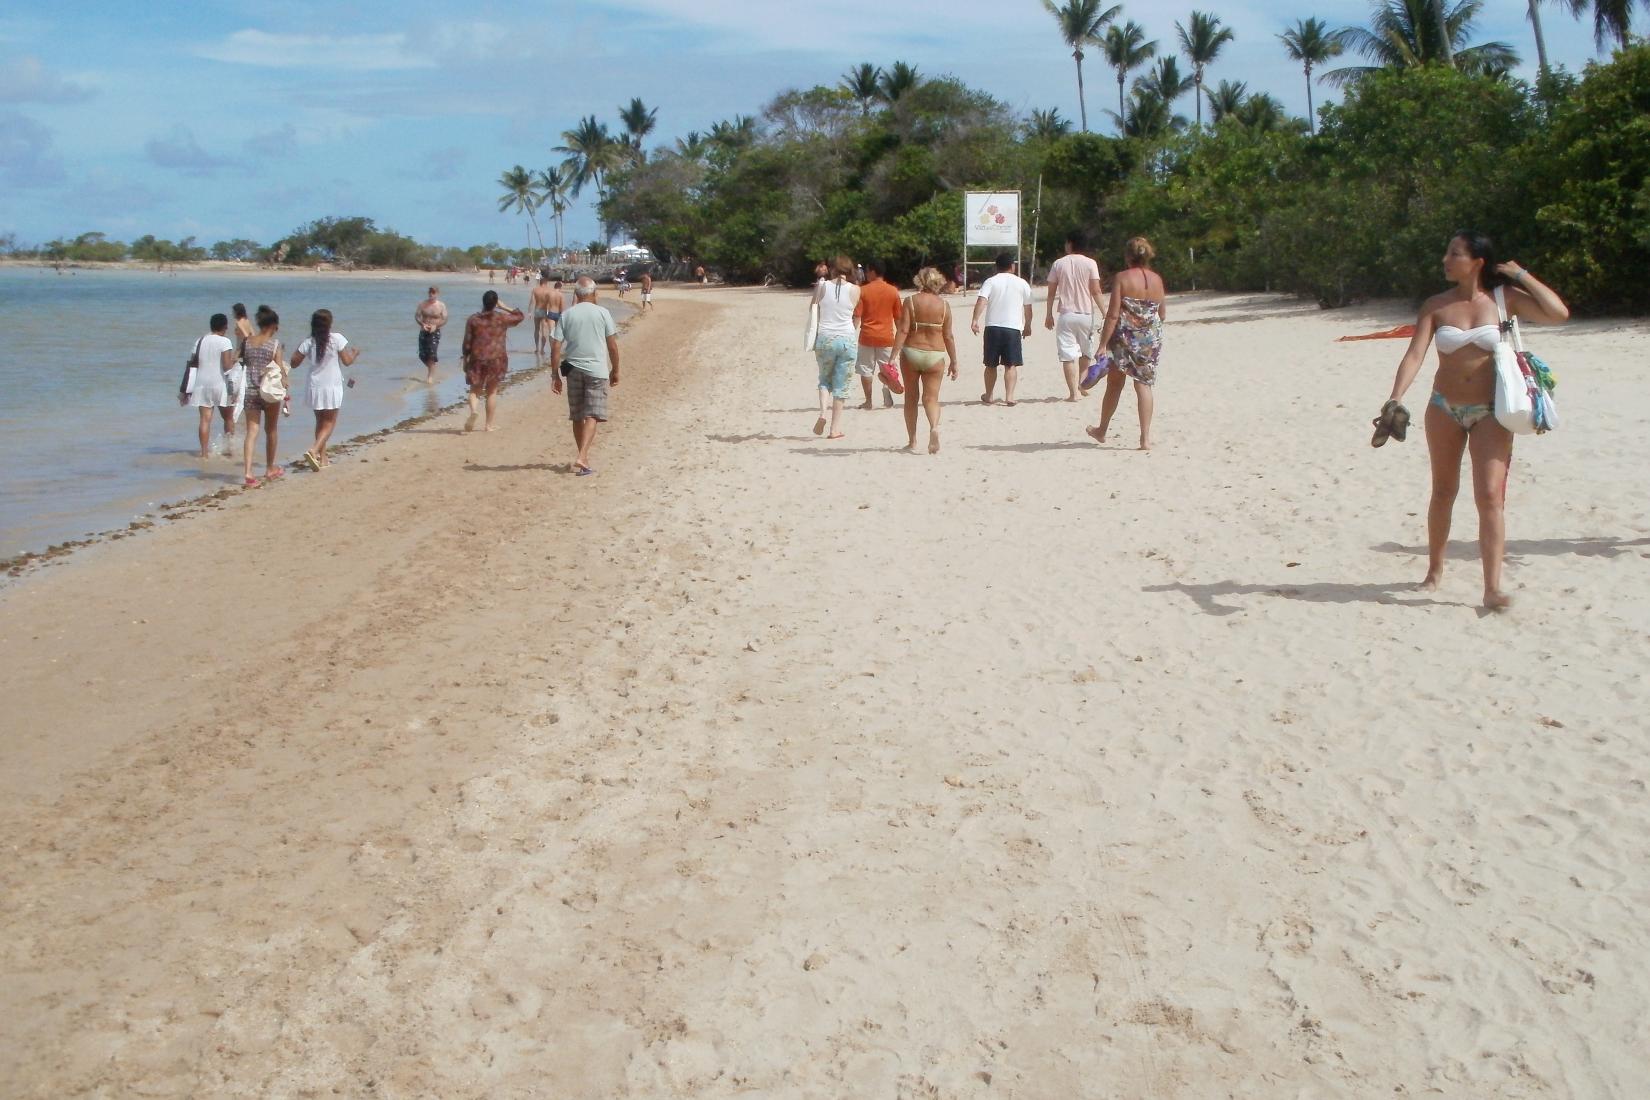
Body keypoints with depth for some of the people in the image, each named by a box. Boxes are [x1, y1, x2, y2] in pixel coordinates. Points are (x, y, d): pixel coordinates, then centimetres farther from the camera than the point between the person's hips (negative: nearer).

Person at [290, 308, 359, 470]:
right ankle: (314, 450, -18)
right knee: (329, 423, 5)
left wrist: (298, 349, 19)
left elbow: (294, 363, 2)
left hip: (314, 387, 4)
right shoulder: (337, 338, -11)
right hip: (332, 387, -4)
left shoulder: (308, 342, -3)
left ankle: (322, 458, 18)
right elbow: (347, 361, -5)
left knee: (320, 422, 18)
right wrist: (355, 354, 15)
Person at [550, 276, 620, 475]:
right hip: (597, 370, -2)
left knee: (577, 416, 14)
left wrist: (555, 375, 4)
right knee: (592, 416, -4)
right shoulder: (602, 313, -3)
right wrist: (615, 370, 9)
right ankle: (582, 457, -20)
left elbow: (555, 347, -2)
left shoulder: (567, 315, 2)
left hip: (573, 369, 3)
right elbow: (613, 345, -2)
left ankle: (582, 456, 23)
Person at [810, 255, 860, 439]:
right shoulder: (855, 290, -3)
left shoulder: (822, 287, -1)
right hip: (847, 339, -1)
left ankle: (822, 413, -3)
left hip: (824, 339, 1)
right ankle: (835, 429, 7)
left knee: (825, 379, 21)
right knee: (841, 386, 7)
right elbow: (857, 319, 5)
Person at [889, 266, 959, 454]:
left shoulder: (911, 301, -4)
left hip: (911, 353, 0)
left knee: (911, 398, 12)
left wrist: (894, 355, -11)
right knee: (931, 398, 4)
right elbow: (948, 336, 1)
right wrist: (953, 361, 9)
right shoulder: (943, 305, -1)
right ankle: (934, 426, -26)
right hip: (935, 354, 0)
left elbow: (903, 330, -12)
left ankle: (912, 442, 16)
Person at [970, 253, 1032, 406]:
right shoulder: (1022, 283, 7)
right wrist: (1027, 326, 26)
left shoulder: (990, 282, 5)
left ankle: (988, 396, 21)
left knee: (991, 364, 12)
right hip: (1013, 328, -1)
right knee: (1011, 365, 1)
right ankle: (1009, 396, -11)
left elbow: (981, 300, -11)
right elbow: (1028, 308, 13)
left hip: (992, 327, 1)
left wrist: (975, 320, -18)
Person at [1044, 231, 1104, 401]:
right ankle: (1081, 382, 21)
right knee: (1087, 352, 22)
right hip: (1086, 314, 0)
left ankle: (1073, 392, -5)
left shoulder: (1059, 264, 1)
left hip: (1066, 315, 0)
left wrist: (1049, 314, 11)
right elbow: (1095, 291, -8)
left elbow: (1051, 292, 3)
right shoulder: (1090, 264, -2)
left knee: (1068, 355, -1)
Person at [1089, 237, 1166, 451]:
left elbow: (1113, 315, -14)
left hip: (1125, 337, -3)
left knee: (1114, 384, 13)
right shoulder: (1157, 280, 3)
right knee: (1144, 385, 5)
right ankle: (1146, 437, -3)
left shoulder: (1122, 278, -9)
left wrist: (1103, 344, -12)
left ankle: (1102, 430, 28)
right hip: (1151, 339, 3)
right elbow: (1162, 315, 12)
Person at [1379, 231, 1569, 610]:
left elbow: (1559, 314, -13)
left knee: (1491, 496, -11)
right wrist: (1395, 400, -23)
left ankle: (1493, 588, -13)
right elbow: (1415, 354, -10)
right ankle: (1435, 571, 31)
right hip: (1445, 409, 2)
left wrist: (1521, 275, -8)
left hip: (1490, 413, -2)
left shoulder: (1504, 298, -3)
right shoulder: (1436, 306, -1)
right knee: (1443, 492, 14)